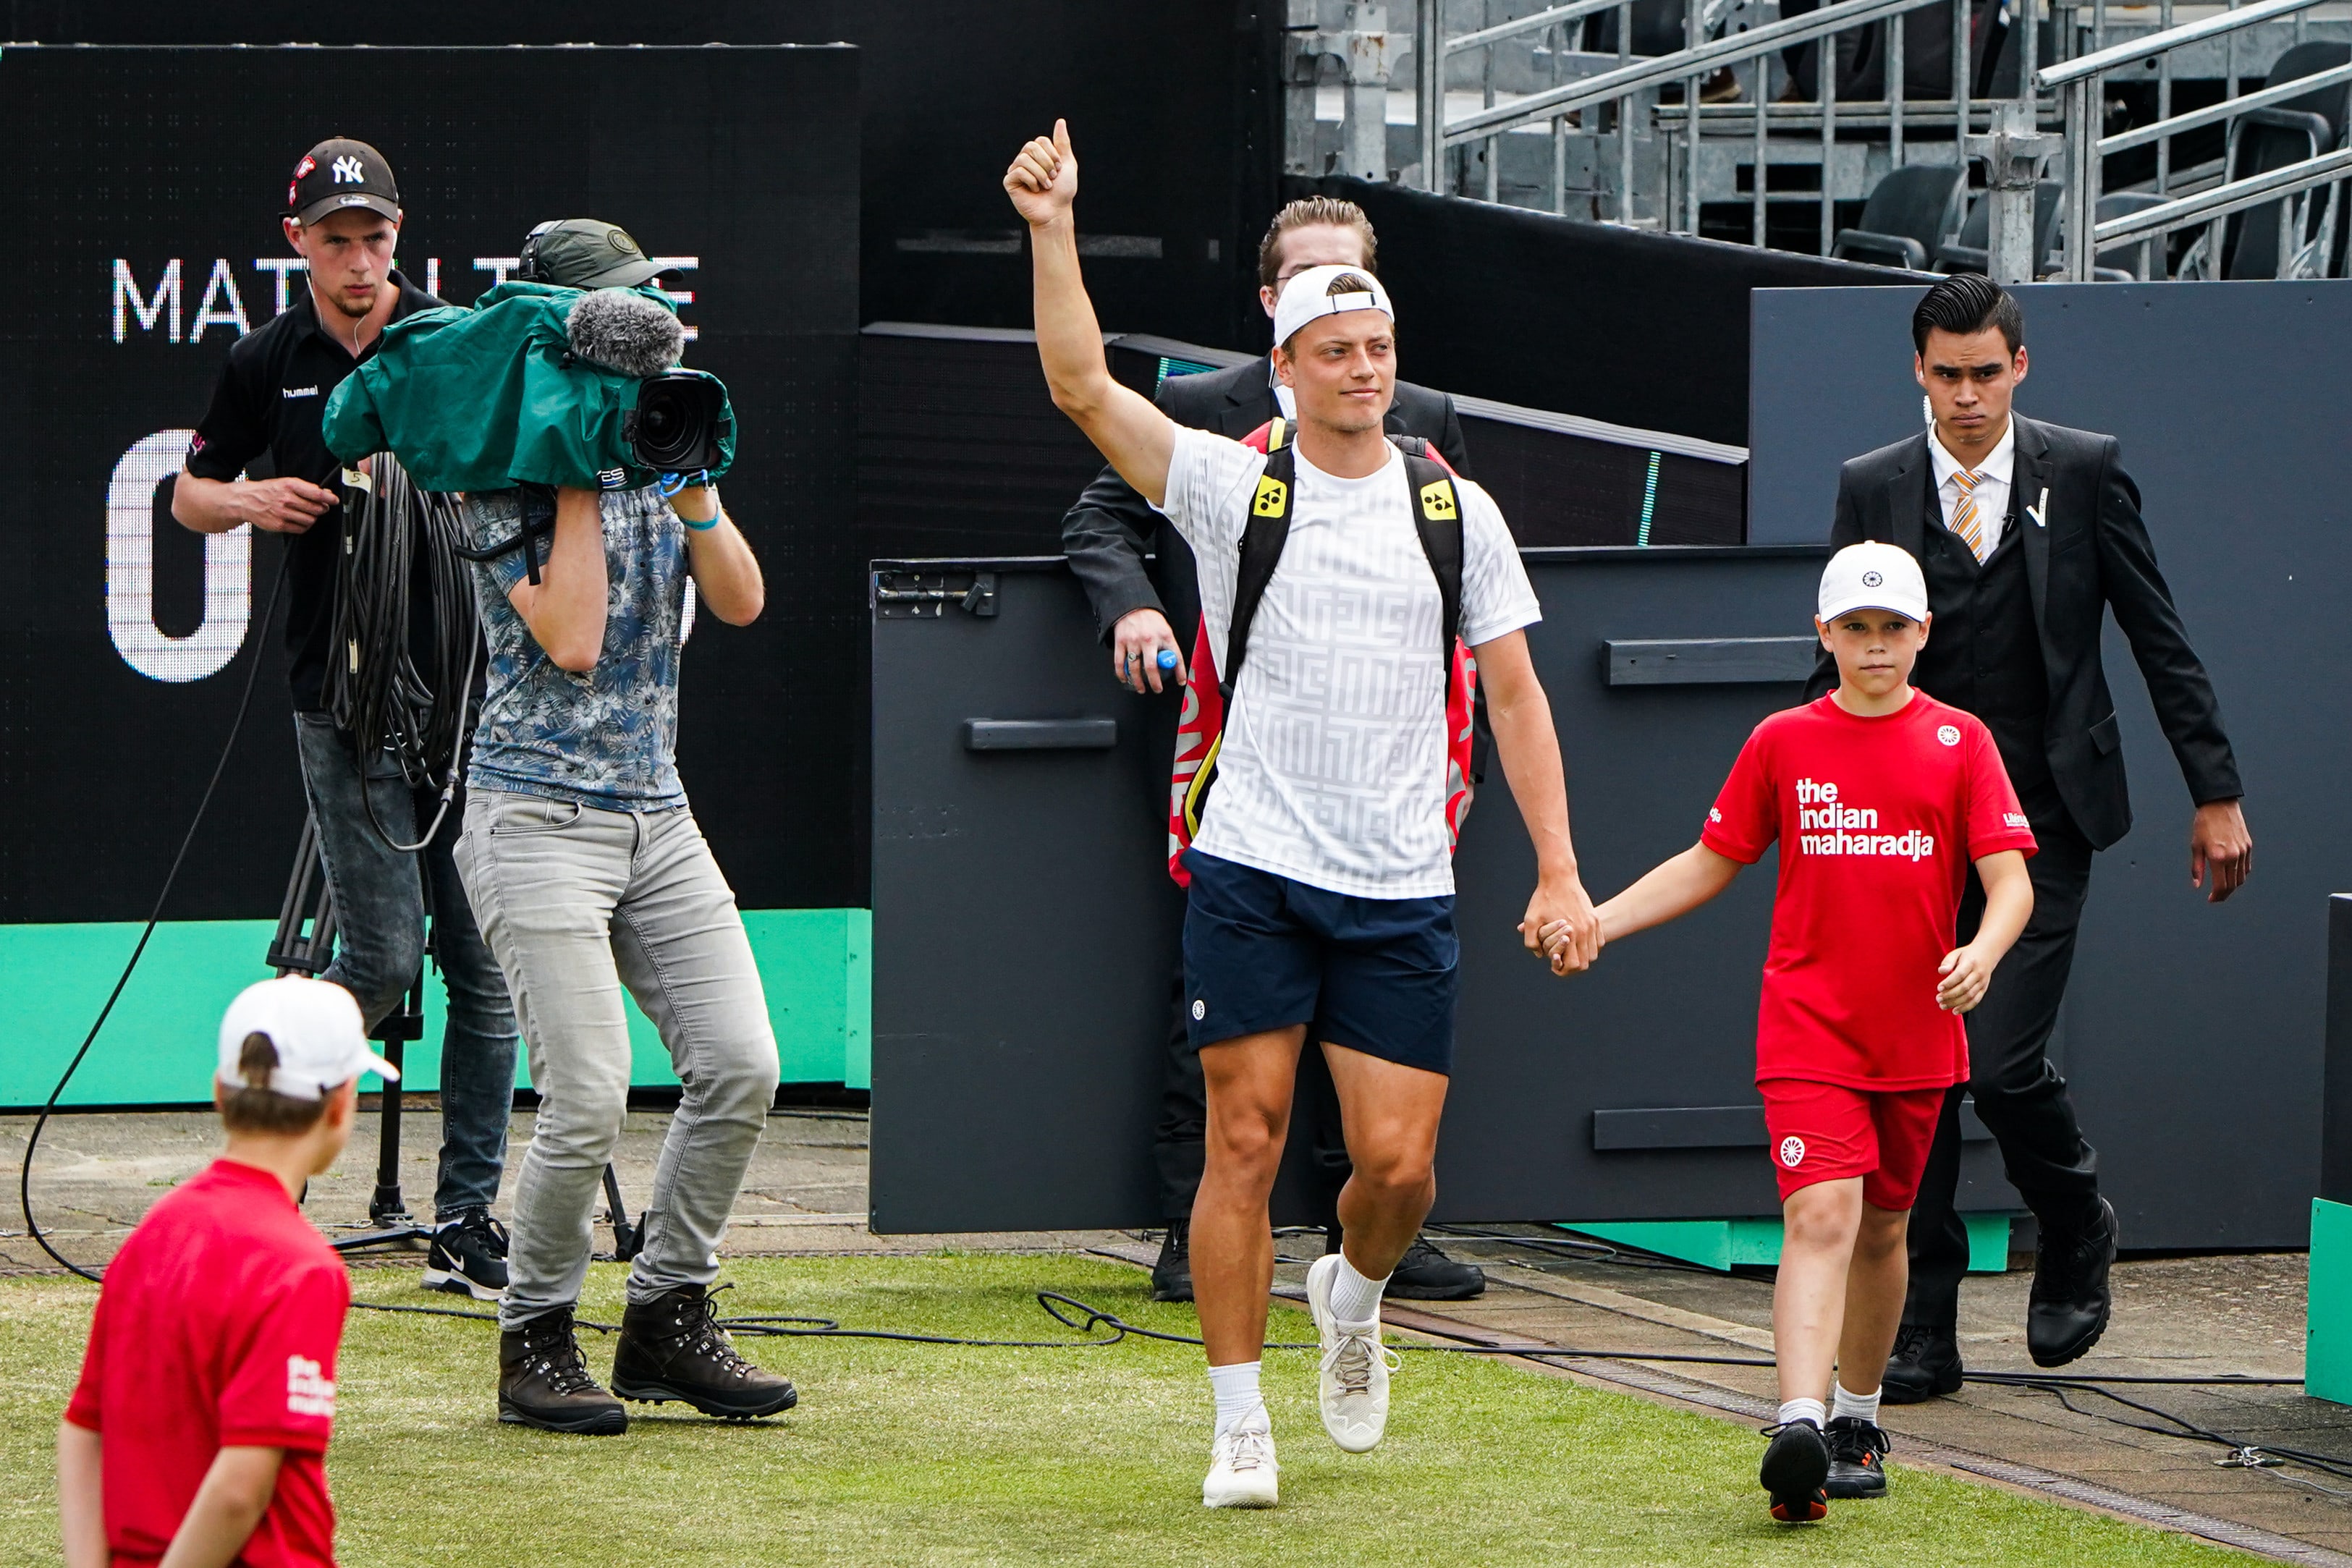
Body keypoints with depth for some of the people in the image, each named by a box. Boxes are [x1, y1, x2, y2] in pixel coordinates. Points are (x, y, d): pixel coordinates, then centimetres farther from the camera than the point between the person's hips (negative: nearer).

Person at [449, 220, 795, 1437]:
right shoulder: (504, 479, -7)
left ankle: (667, 1317, 11)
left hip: (657, 814, 7)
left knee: (741, 1065, -4)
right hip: (540, 817, -7)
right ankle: (534, 1344, 4)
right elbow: (571, 638, -19)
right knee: (587, 1098, -14)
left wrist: (691, 484, -9)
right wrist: (578, 476, -14)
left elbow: (740, 601, 4)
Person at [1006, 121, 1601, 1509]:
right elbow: (1083, 386, -10)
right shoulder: (1233, 487, 1)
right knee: (1245, 1144, -4)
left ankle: (1353, 1296, 31)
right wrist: (1054, 233, -21)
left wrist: (1559, 871, 3)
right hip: (1252, 873, -2)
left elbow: (1515, 694, 9)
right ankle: (1241, 1429, 4)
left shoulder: (1455, 510, 7)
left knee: (1398, 1162, -3)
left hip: (1404, 890, 2)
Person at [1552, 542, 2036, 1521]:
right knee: (1822, 1215, -18)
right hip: (1808, 1029, -2)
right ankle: (1798, 1433, -30)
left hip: (1917, 1036, 2)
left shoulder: (1959, 743, 1)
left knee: (1881, 1228, 14)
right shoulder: (1783, 742, 4)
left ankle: (1857, 1415, 33)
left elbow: (2010, 881, -5)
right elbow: (1709, 865, 12)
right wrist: (1596, 921, 3)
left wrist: (1982, 953, -26)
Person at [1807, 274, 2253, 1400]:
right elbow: (1842, 670, 11)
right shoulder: (1873, 490, 4)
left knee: (2001, 1060, -12)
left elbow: (2161, 641, 4)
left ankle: (2076, 1226, 18)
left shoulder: (2084, 473, 1)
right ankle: (1923, 1334, 8)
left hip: (2042, 821, -2)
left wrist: (2216, 793, 2)